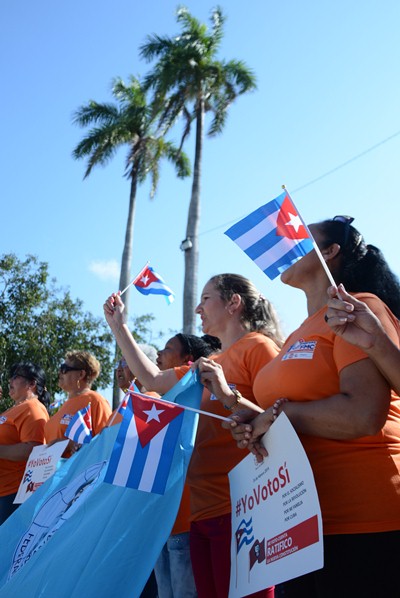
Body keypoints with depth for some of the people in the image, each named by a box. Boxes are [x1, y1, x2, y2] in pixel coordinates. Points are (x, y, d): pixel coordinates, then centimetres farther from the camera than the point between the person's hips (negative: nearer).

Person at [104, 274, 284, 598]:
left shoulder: (258, 347, -6)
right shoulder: (210, 365, 20)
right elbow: (153, 379, 25)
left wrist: (229, 397, -28)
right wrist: (118, 326, 27)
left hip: (239, 509, -8)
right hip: (202, 510, 9)